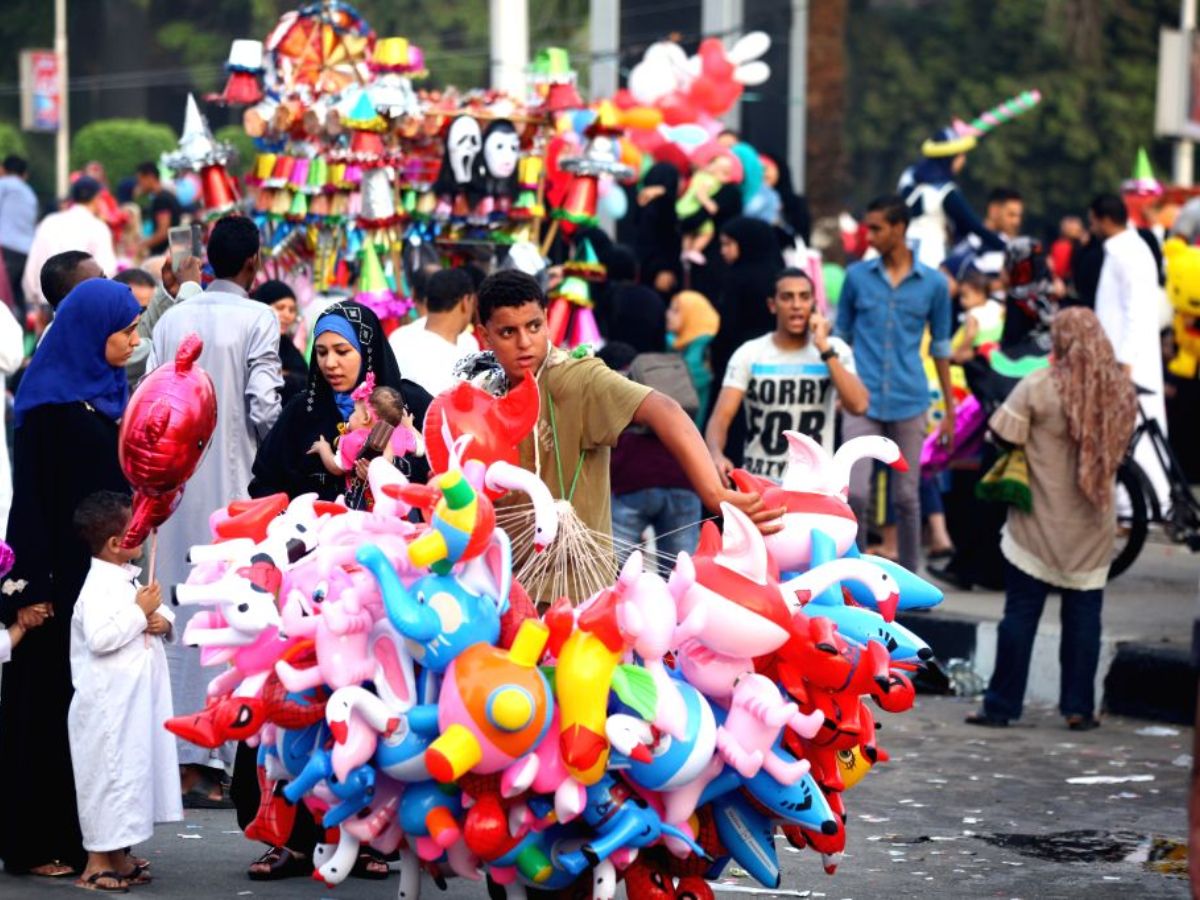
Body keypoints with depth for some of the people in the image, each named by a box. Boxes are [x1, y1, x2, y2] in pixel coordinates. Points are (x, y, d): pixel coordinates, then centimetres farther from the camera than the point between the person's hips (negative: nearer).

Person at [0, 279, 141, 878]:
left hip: (105, 578, 8)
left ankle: (95, 838, 15)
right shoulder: (49, 403, -12)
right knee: (50, 708, -2)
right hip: (61, 583, -8)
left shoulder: (106, 394, 12)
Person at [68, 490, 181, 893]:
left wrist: (163, 621, 1)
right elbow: (100, 638, -29)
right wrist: (140, 612, -20)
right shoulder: (99, 587, -17)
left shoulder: (128, 581, 13)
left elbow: (160, 610, 24)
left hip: (137, 700, 10)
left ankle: (119, 856, 22)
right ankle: (96, 862, 2)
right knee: (109, 773, -5)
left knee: (133, 768, 13)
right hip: (109, 704, -10)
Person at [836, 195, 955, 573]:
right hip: (862, 401, 0)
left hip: (909, 403, 0)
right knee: (855, 492, -12)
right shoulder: (857, 276, 3)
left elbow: (940, 348, 10)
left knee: (906, 496, 7)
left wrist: (949, 410, 12)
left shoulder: (933, 284, 2)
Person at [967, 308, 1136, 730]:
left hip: (1038, 523, -3)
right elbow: (1119, 448, 10)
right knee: (1084, 614, 8)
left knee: (1020, 612, 2)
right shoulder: (1122, 392, 0)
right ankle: (1079, 707, 9)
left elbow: (1002, 437, -13)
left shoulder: (1038, 387, -12)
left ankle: (1002, 704, 6)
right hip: (1092, 526, 3)